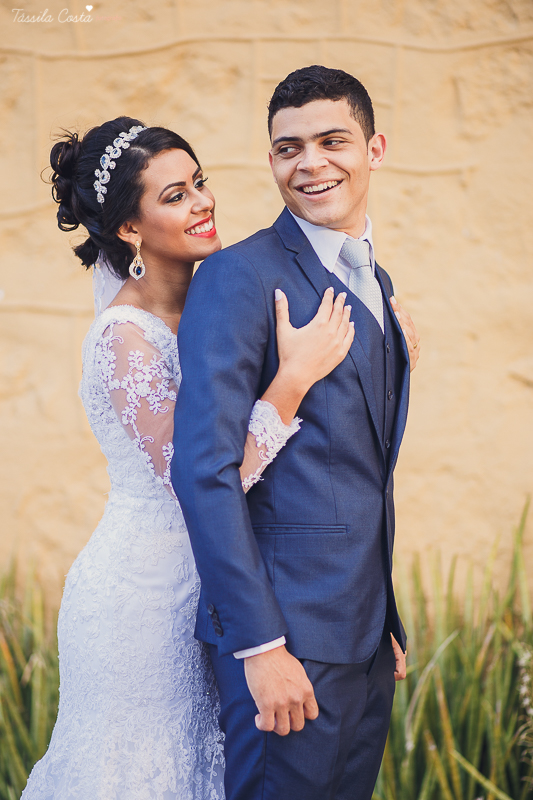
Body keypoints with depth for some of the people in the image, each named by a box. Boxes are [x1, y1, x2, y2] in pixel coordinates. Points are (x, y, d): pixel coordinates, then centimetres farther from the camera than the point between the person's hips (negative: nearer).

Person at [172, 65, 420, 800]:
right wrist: (259, 643, -20)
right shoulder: (239, 278, -12)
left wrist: (385, 619, 17)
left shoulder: (376, 281, 14)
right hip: (288, 633, -8)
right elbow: (205, 468, -18)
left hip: (366, 630, 8)